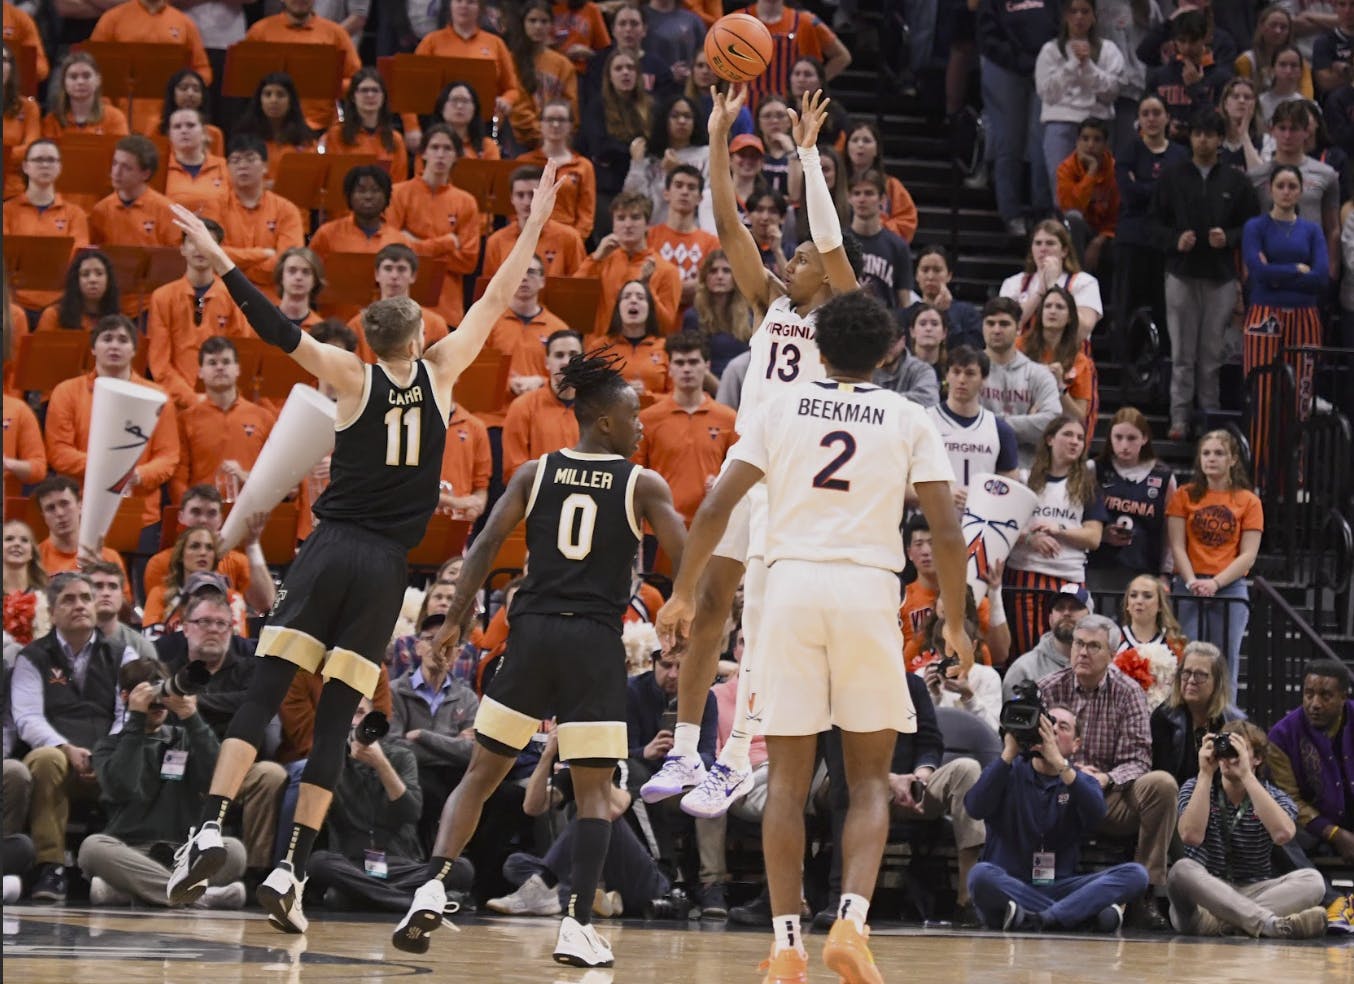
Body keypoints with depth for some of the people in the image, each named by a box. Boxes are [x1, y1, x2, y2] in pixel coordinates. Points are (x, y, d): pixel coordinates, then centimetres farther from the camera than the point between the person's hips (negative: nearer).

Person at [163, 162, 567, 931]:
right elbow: (495, 302, 8)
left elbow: (277, 328, -9)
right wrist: (536, 224, 15)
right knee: (335, 722, 1)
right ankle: (291, 870, -5)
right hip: (386, 565, 1)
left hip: (331, 550, -1)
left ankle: (211, 830, -19)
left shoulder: (353, 377, -1)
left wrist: (217, 257, -9)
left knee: (264, 694, -2)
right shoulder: (439, 374, 2)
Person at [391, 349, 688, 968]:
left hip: (532, 632, 2)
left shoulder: (535, 473, 7)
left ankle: (433, 888, -6)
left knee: (482, 774, 11)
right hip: (595, 642, -2)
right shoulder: (643, 486, 1)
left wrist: (455, 620, 2)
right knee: (594, 790, 6)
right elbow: (687, 564, -4)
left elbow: (486, 545, -1)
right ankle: (578, 923, -6)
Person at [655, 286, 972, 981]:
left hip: (791, 584, 1)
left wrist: (683, 593, 13)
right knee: (869, 778, 8)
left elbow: (716, 509, 3)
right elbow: (946, 533, 1)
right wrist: (956, 623, 13)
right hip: (869, 589, -1)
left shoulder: (779, 407, 9)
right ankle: (850, 922, -12)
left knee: (788, 777, 6)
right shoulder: (909, 420, 7)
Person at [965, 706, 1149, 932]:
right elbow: (976, 809, -11)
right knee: (981, 874, -37)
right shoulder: (1008, 772, 10)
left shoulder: (1083, 782, 14)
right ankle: (1090, 914, -34)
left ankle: (1034, 921, -36)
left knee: (1135, 874, -20)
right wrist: (1009, 753, -13)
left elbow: (1095, 817, -12)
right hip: (1008, 887, -2)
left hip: (1058, 887, 2)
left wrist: (1059, 763, -21)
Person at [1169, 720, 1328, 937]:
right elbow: (1191, 836, -16)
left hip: (1253, 895, 1)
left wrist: (1246, 774, -20)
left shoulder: (1272, 797, 6)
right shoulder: (1196, 788, 5)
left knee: (1312, 880, -24)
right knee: (1182, 870, -34)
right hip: (1205, 892, -1)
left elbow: (1282, 834, -19)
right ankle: (1271, 923, -47)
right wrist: (1205, 773, -14)